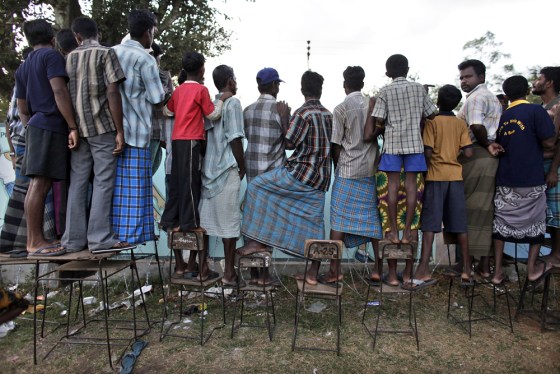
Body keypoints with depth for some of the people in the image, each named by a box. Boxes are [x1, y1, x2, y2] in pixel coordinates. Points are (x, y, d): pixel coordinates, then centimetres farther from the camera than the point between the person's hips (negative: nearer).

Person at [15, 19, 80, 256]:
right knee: (40, 184, -10)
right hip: (51, 126, -8)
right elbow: (59, 91, -14)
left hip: (36, 127, 9)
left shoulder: (22, 68, 23)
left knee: (38, 184, 7)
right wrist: (73, 126, -17)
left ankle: (33, 240, 12)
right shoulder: (51, 56, -1)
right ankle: (35, 242, -8)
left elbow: (22, 108, 23)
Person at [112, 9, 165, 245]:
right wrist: (165, 90, 14)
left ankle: (112, 231, 16)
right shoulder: (145, 59, -7)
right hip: (135, 130, -6)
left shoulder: (112, 52, 13)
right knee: (134, 185, -1)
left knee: (115, 183, 10)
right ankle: (131, 234, 4)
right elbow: (157, 99, -5)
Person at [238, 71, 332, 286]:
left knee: (257, 187, 4)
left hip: (301, 173, -7)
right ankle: (313, 274, 13)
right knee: (314, 223, 8)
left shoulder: (303, 113, -9)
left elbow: (289, 143, -10)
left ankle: (259, 241, 4)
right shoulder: (328, 115, 13)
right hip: (320, 178, 7)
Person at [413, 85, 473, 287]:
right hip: (456, 175, 4)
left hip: (436, 176, -3)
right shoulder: (461, 123, 6)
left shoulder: (432, 122, -4)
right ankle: (467, 269, 16)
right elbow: (468, 153, -1)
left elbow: (428, 151, -12)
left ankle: (424, 271, -5)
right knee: (460, 225, 9)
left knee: (429, 224, -3)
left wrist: (428, 166, 5)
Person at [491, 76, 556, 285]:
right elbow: (548, 142, -10)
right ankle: (532, 269, 23)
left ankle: (498, 272, 10)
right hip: (531, 180, -3)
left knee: (501, 223, 8)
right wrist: (553, 122, 6)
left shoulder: (502, 117, 8)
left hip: (505, 180, 4)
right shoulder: (536, 111, -8)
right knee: (536, 222, 14)